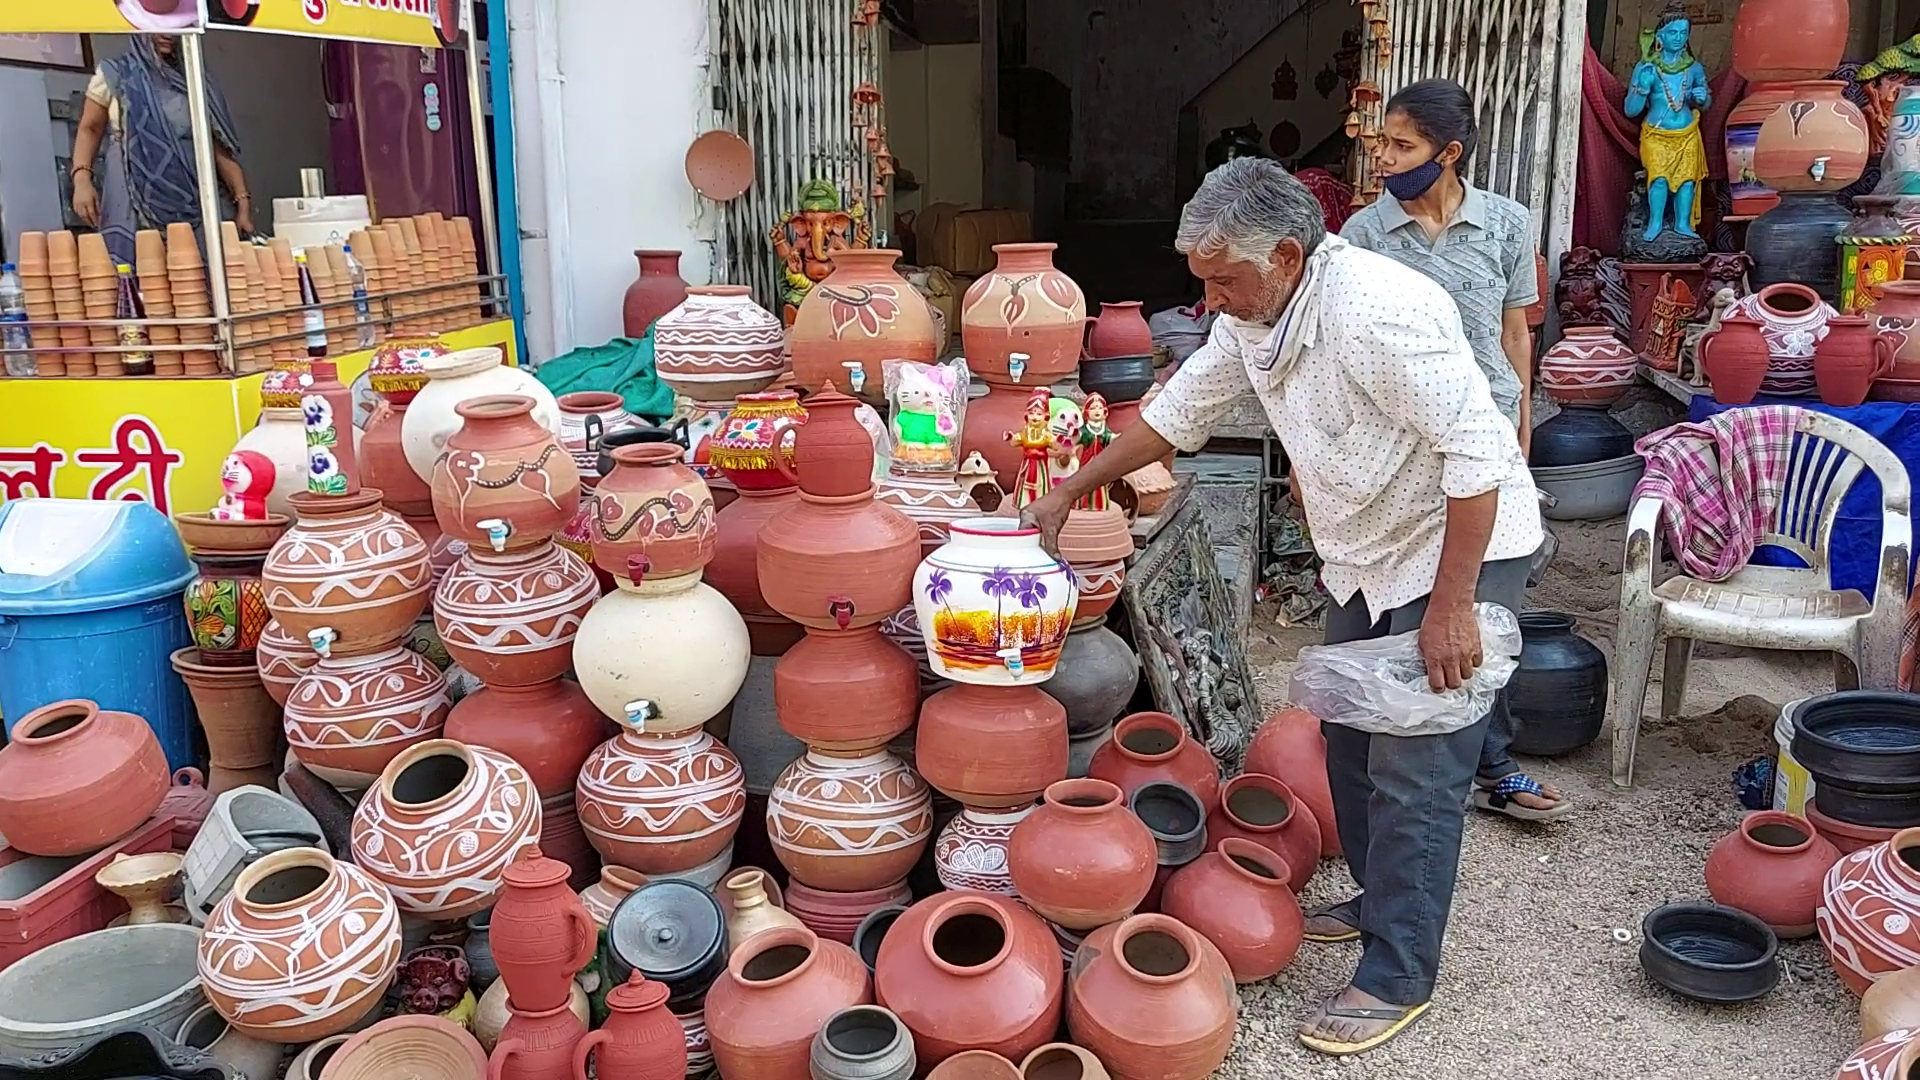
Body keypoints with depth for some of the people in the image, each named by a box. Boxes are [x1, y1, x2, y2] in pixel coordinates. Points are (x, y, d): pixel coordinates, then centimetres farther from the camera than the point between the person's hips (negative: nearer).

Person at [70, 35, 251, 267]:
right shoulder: (115, 75, 13)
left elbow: (219, 147, 11)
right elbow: (90, 128, 12)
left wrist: (242, 200, 0)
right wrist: (82, 180, -5)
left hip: (191, 204, 1)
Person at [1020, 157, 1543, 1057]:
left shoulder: (1375, 310, -30)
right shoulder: (1251, 316, -2)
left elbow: (1475, 453, -29)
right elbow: (1178, 411, 12)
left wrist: (1450, 607, -26)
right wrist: (1068, 492, 12)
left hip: (1458, 549, -9)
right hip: (1366, 557, 9)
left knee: (1414, 772, -5)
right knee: (1349, 744, 16)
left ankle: (1396, 978, 7)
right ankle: (1383, 903, 35)